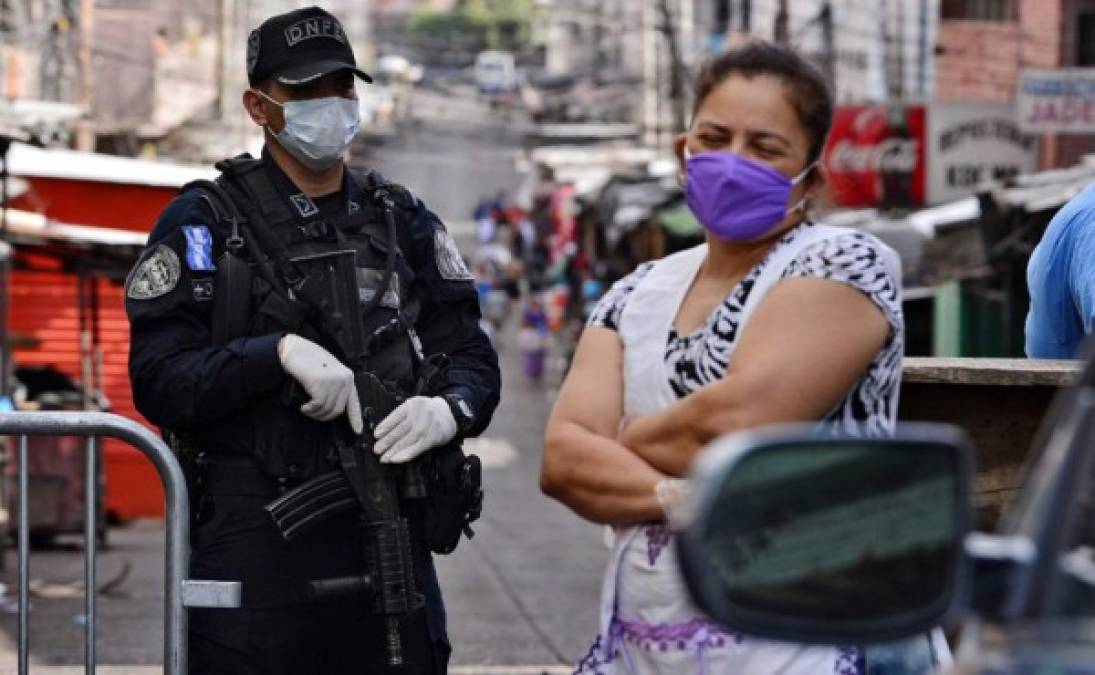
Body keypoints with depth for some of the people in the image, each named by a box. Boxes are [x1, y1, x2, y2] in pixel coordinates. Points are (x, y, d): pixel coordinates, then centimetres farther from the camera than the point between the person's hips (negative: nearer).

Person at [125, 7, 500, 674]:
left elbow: (472, 356, 12)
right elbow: (158, 380, -8)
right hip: (258, 542, -4)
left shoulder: (403, 221, 14)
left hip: (391, 541, 4)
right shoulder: (204, 224, 1)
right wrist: (281, 351, -21)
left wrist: (449, 411, -11)